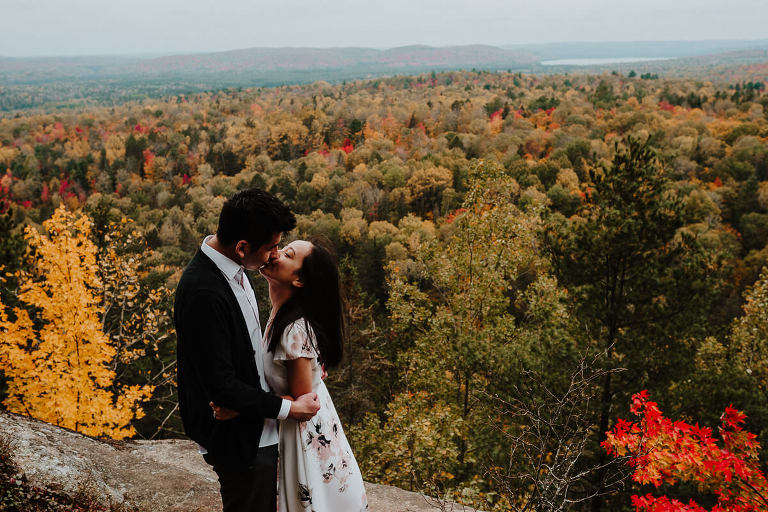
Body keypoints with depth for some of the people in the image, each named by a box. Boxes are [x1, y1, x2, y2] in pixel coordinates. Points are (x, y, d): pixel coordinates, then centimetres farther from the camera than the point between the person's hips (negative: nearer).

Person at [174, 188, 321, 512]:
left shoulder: (230, 267, -2)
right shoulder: (203, 293, -31)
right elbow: (220, 385, -27)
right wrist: (286, 408, -18)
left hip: (257, 427, 9)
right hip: (238, 440, -9)